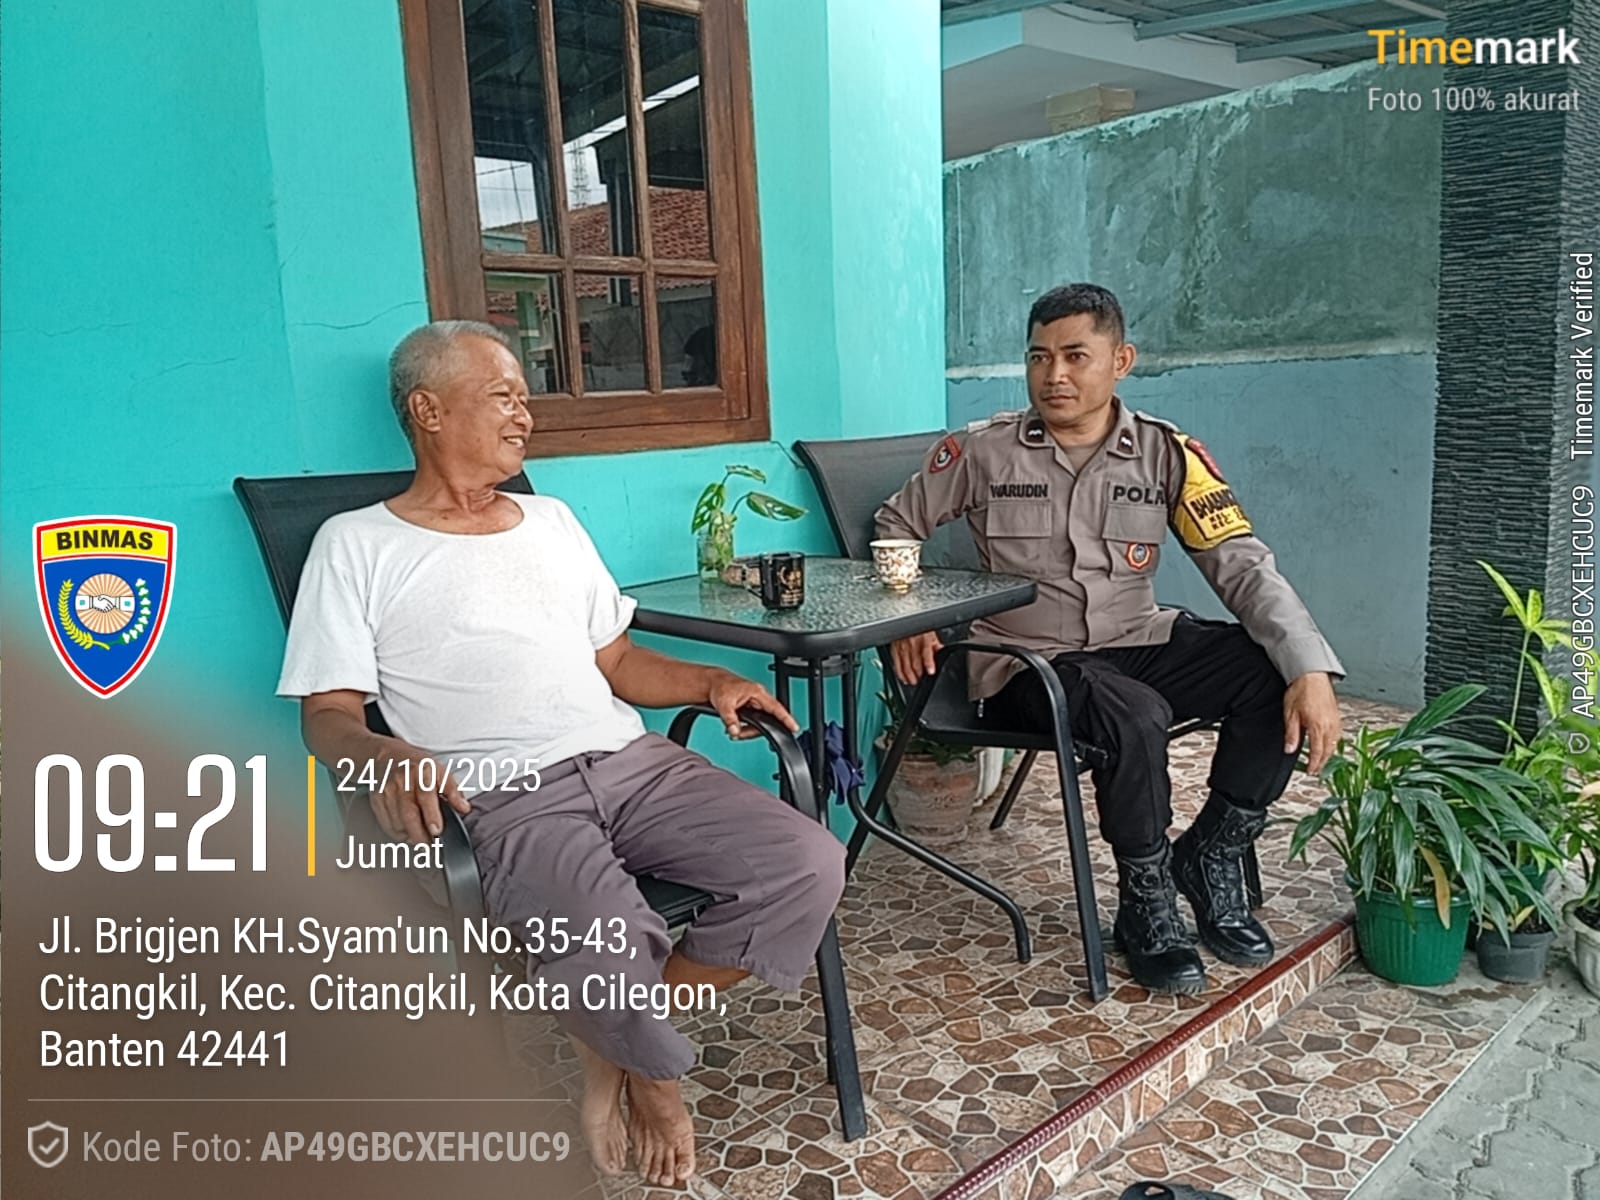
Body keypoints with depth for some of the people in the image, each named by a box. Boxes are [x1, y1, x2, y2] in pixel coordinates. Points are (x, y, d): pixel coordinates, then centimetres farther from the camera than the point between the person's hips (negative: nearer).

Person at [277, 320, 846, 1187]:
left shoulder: (552, 520, 23)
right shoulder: (357, 544, 8)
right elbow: (329, 714, 1)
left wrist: (711, 682, 3)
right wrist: (387, 755, -23)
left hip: (632, 760, 6)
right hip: (508, 796, -5)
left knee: (809, 866, -15)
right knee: (604, 952, -35)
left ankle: (623, 1044, 4)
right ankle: (648, 1066, 4)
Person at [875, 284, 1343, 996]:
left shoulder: (1167, 454, 0)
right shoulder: (983, 451, -2)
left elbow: (1243, 567, -8)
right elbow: (897, 526, 11)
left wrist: (1310, 671, -21)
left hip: (1137, 643, 4)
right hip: (1023, 662, -3)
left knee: (1278, 676, -19)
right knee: (1137, 715, -34)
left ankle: (1211, 857, 1)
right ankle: (1146, 903, -8)